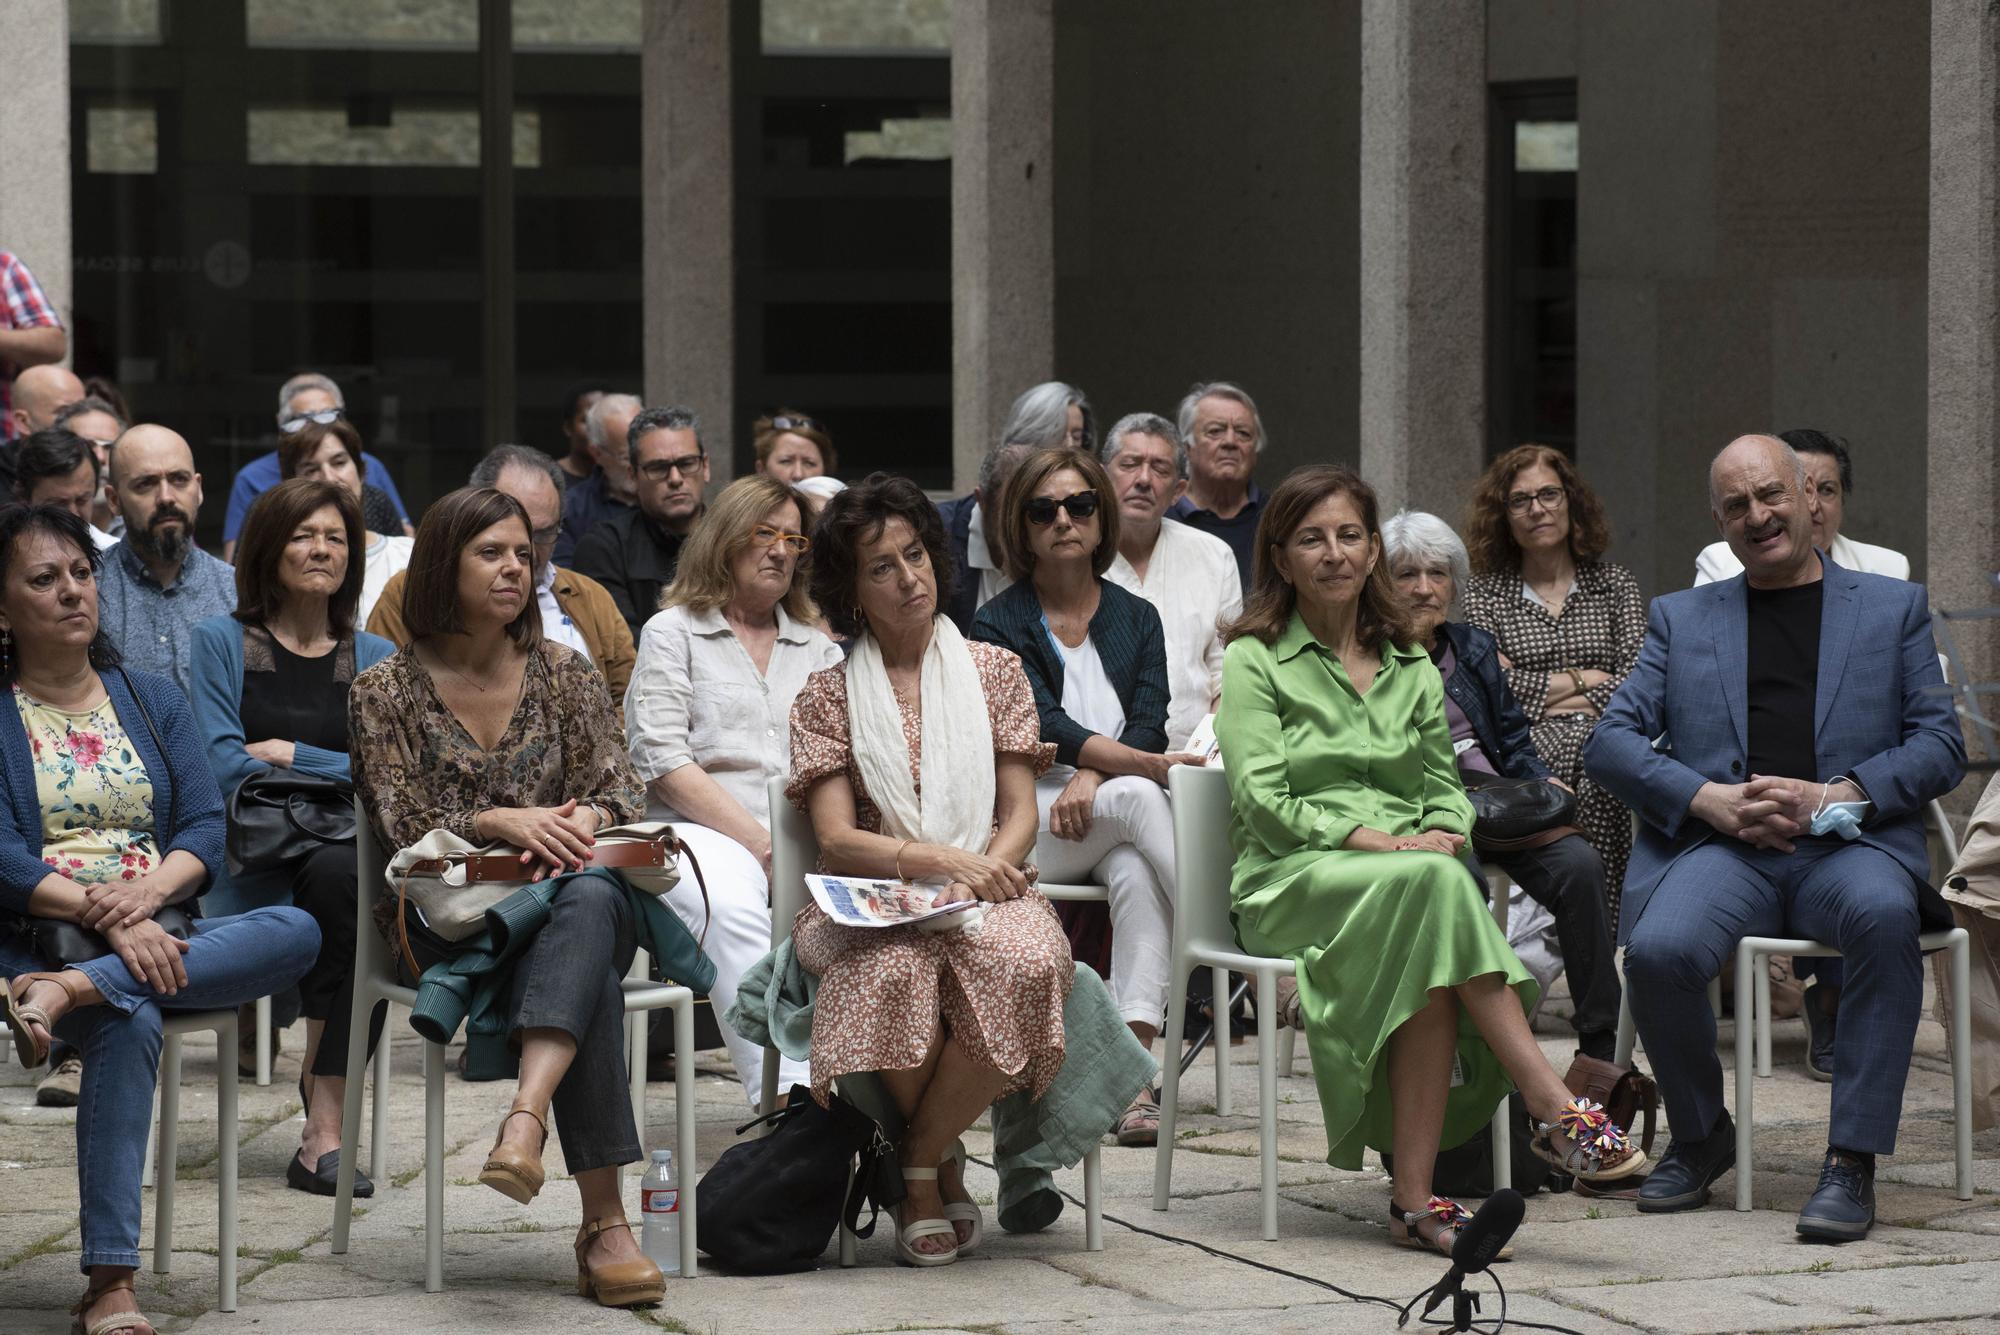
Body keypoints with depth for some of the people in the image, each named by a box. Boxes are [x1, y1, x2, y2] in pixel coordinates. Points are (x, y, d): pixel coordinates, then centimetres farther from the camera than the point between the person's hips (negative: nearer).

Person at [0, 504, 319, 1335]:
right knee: (129, 1022, -38)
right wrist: (107, 920, -22)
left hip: (155, 937, 4)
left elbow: (206, 829, 7)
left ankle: (71, 991, -39)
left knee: (296, 933, -25)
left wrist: (148, 892, -15)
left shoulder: (151, 701, 19)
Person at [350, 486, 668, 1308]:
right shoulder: (386, 692, 7)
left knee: (590, 897, -40)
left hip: (566, 886, 3)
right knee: (590, 967, -37)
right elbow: (404, 828, -1)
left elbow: (618, 783, 7)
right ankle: (604, 1222, -46)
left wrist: (587, 819, -18)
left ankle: (527, 1116, -59)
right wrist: (498, 822, -20)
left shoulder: (564, 676, 17)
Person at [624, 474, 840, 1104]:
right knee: (731, 909, -39)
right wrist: (760, 845, -10)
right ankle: (785, 1099, -47)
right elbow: (665, 764, -1)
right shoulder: (672, 633, 12)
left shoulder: (818, 647, 25)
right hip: (703, 832, -3)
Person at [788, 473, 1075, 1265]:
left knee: (1021, 961, -37)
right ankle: (943, 1165, -14)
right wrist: (939, 858, -18)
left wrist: (979, 876, -14)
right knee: (898, 971, -39)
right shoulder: (828, 695, 11)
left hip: (984, 896, 1)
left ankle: (918, 1163, -17)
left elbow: (1021, 816, 8)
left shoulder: (994, 672, 14)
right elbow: (837, 838, 0)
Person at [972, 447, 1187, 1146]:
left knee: (1134, 870, -34)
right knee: (1138, 798, -33)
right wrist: (1146, 765, -23)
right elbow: (1042, 723, -10)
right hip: (1027, 815, -2)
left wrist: (1094, 775, -19)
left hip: (1116, 822, 2)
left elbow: (1148, 722, 3)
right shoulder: (999, 623, 7)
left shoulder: (1136, 618, 18)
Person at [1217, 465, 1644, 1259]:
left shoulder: (1410, 667, 22)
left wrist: (1442, 836, -5)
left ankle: (1415, 1195, -42)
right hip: (1289, 881, -4)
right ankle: (1555, 1111, -41)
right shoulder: (1255, 661, 7)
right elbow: (1262, 800, -5)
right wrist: (1378, 843, -15)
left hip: (1407, 878, 4)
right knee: (1433, 885, -37)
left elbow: (1443, 786, 19)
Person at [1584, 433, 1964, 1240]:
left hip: (1851, 845, -1)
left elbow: (1941, 747, 9)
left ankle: (1852, 1161, -32)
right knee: (1658, 948, -31)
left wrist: (1837, 795, -9)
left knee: (1884, 914, -38)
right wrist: (1711, 799, -7)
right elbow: (1609, 742, 12)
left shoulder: (1893, 608, 19)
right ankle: (1701, 1137, -3)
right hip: (1722, 849, 1)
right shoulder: (1681, 618, 23)